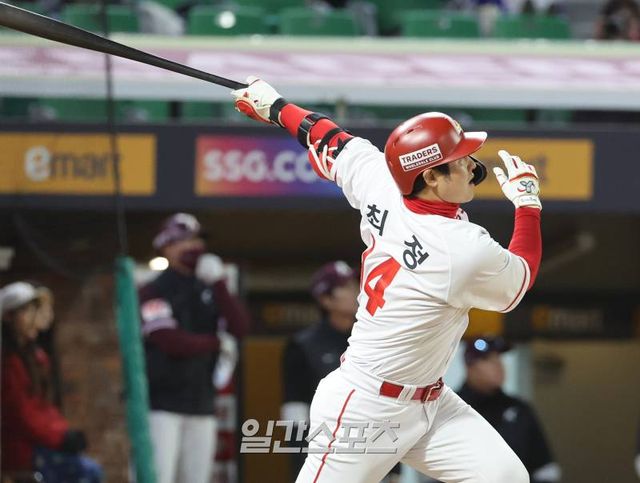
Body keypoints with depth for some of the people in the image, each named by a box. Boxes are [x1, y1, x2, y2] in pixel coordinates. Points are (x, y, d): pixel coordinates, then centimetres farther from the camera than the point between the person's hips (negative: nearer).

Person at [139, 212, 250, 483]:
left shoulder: (209, 291, 14)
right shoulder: (153, 293, -4)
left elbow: (240, 328, -2)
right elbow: (171, 341, -17)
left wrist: (218, 284, -11)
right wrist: (217, 344, -4)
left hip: (202, 406, 6)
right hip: (162, 405, -6)